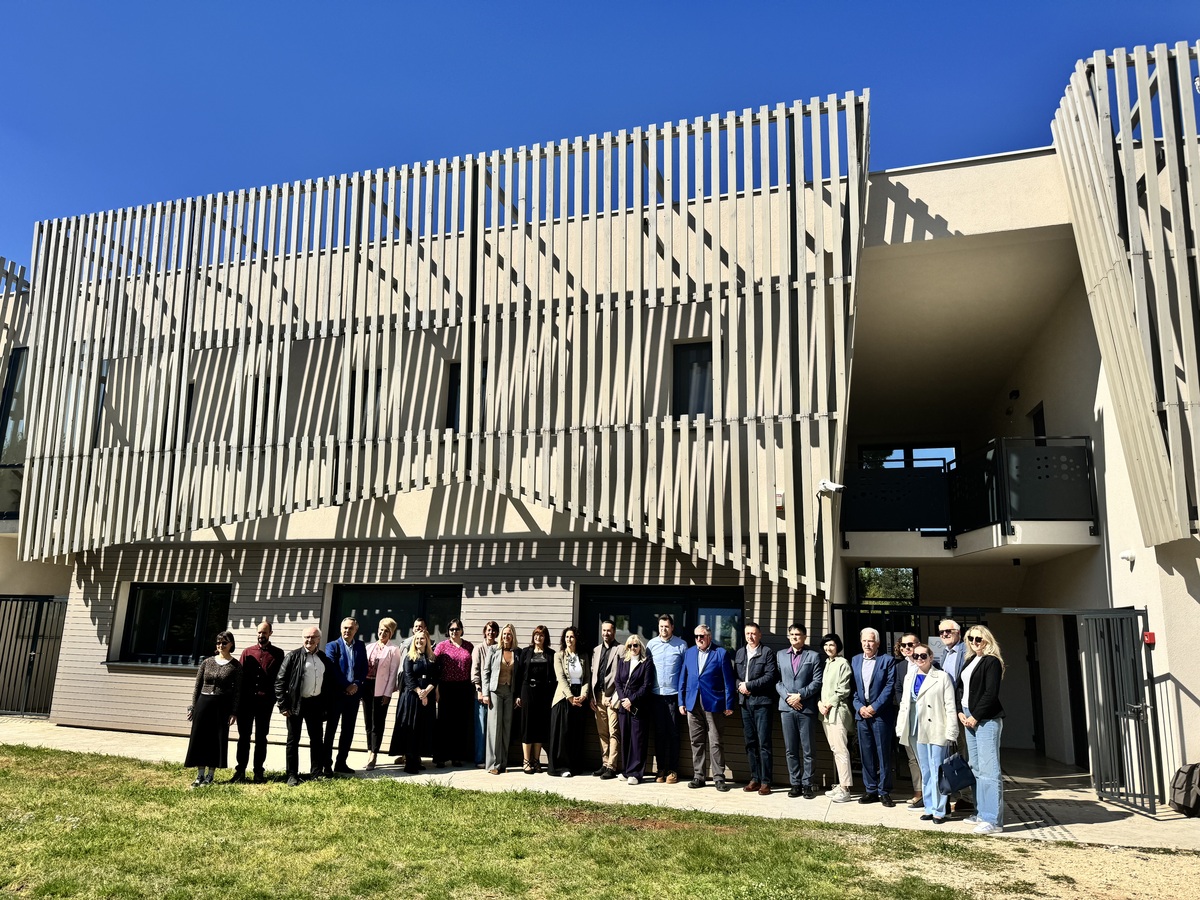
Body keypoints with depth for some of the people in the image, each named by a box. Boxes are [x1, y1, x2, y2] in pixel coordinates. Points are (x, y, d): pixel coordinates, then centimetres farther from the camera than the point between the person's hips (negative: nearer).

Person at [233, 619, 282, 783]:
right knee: (244, 736, 6)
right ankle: (240, 770, 13)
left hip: (265, 701, -2)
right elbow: (240, 675, 7)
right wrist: (238, 699, -1)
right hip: (246, 700, 2)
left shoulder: (278, 654, 3)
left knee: (261, 737, 6)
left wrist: (274, 697, -9)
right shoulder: (248, 652, 9)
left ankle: (258, 772, 12)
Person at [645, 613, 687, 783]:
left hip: (673, 694, -2)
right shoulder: (651, 644, 6)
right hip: (656, 693, 2)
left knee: (673, 732, 3)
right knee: (659, 732, 7)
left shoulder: (681, 645, -1)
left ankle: (673, 770, 11)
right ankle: (661, 769, 15)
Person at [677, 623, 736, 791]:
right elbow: (682, 679, 13)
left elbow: (728, 681, -2)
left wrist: (729, 705, -6)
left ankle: (719, 778, 6)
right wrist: (681, 702, 7)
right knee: (696, 742, 9)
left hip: (713, 704, -4)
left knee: (715, 743, -1)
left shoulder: (721, 653, -1)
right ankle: (698, 776, 16)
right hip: (693, 704, 4)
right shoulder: (689, 653, 12)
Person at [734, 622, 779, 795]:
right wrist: (739, 686, -5)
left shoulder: (767, 653, -2)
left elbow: (771, 676, -11)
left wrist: (749, 685, -12)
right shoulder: (739, 653, 15)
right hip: (745, 702, 6)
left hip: (762, 702, -5)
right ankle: (755, 779, 16)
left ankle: (765, 782, 0)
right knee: (750, 743, 9)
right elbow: (735, 675, 15)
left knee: (764, 743, -5)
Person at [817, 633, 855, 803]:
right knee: (834, 749, 10)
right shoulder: (824, 663, 14)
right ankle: (840, 784, 15)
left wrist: (829, 704, -10)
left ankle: (845, 789, -8)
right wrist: (820, 703, 1)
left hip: (837, 710, -7)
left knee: (841, 750, -9)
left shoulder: (842, 663, -6)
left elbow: (843, 690, -10)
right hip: (825, 711, 7)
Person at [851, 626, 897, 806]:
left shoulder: (887, 660, -1)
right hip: (862, 713, 4)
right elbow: (853, 688, 10)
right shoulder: (855, 660, 12)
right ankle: (871, 790, 16)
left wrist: (874, 707, -13)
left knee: (883, 753, 1)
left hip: (881, 714, -4)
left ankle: (884, 792, 9)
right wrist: (859, 707, -5)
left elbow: (890, 686, -8)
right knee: (866, 753, 7)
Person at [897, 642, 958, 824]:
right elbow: (904, 704, 14)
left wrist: (951, 733, -11)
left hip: (936, 730, -5)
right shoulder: (909, 677, 12)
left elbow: (950, 706, -7)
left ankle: (939, 811, 6)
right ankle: (929, 808, 20)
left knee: (936, 771, -2)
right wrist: (901, 728, 10)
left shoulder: (942, 677, -5)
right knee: (925, 771, 12)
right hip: (916, 731, 5)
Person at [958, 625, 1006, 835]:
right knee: (976, 768, 12)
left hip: (987, 720, -9)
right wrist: (960, 712, 2)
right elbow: (960, 687, 15)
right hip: (969, 718, 9)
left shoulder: (992, 661, -8)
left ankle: (993, 820, -7)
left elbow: (991, 693, -15)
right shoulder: (970, 661, 17)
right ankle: (982, 813, 19)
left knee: (989, 769, -9)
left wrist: (975, 717, -14)